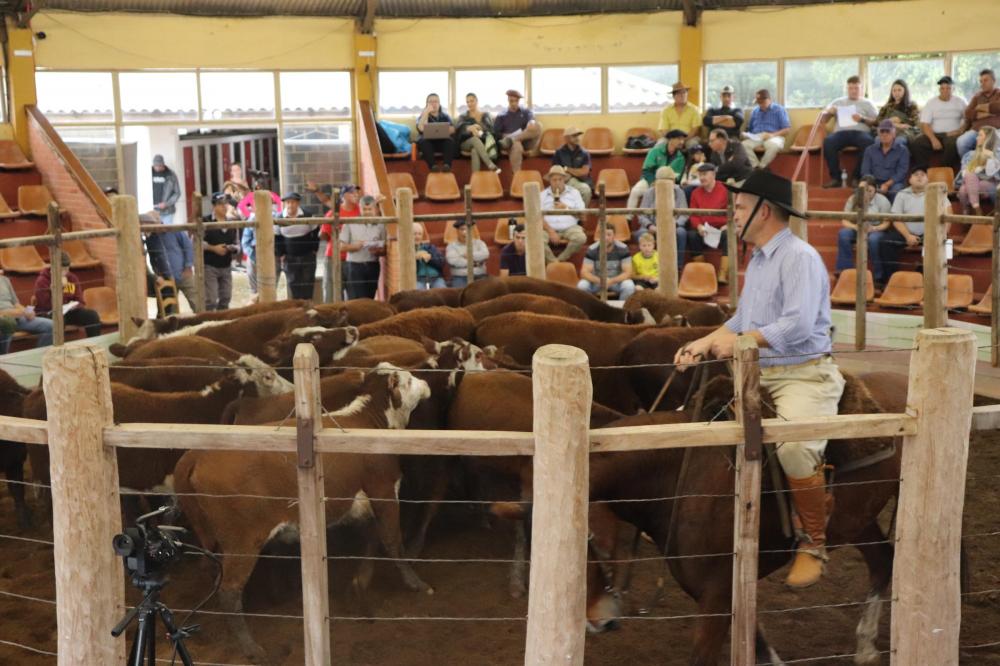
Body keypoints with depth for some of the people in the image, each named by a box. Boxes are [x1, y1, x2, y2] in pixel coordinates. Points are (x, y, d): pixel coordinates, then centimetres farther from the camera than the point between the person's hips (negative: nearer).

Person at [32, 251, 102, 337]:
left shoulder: (72, 279, 6)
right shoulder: (42, 281, -10)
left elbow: (80, 302, 11)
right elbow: (46, 305, -21)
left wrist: (75, 305, -14)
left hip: (68, 312, 5)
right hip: (47, 314, -5)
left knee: (92, 315, -17)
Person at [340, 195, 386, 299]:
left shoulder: (380, 226, 8)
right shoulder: (350, 224, 3)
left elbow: (384, 249, 6)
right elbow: (341, 246, 1)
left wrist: (378, 251, -15)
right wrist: (353, 246, -17)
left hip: (372, 266, 2)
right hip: (354, 266, -2)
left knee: (369, 298, 5)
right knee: (355, 299, -9)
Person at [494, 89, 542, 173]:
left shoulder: (526, 112, 18)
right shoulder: (501, 115, 15)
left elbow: (532, 119, -5)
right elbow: (495, 133, 7)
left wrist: (532, 122, -29)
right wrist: (505, 136, -12)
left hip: (526, 142, 2)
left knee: (537, 126, -27)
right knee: (516, 145, -41)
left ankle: (511, 140, -32)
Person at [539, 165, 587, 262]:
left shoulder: (574, 193, 12)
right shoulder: (543, 195, 9)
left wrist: (566, 208, -7)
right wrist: (551, 232, -16)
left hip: (569, 228, 1)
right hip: (549, 228, 0)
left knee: (581, 238, -33)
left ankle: (560, 259, -17)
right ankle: (554, 262, -17)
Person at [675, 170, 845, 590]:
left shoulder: (800, 257, -13)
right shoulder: (757, 260, 16)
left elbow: (798, 325, -24)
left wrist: (739, 342, -18)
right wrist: (705, 343, 11)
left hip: (803, 375, -9)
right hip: (757, 375, 10)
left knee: (794, 447, -33)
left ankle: (813, 545, -12)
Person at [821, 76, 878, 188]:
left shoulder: (867, 103, 20)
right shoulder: (838, 102, 24)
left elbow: (876, 122, 9)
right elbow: (823, 120, 21)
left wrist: (863, 119, -8)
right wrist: (828, 113, -1)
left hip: (861, 132, -1)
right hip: (841, 132, 1)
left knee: (870, 143, -36)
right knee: (828, 141, -33)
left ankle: (858, 177, -26)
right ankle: (836, 177, -28)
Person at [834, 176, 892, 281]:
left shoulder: (882, 200, -7)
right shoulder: (853, 199, 0)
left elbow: (886, 223, -10)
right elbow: (844, 221, -4)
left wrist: (874, 228, -31)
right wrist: (855, 227, -26)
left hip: (876, 230, -3)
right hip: (857, 230, 3)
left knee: (873, 239, -39)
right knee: (843, 234, -30)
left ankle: (879, 276, -28)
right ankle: (845, 272, -27)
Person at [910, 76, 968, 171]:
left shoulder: (960, 101, 10)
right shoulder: (931, 104, 8)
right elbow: (924, 125, -2)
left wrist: (960, 131, -15)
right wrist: (933, 139, -18)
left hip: (952, 134, -1)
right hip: (934, 134, 2)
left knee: (952, 144, -39)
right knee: (914, 144, -28)